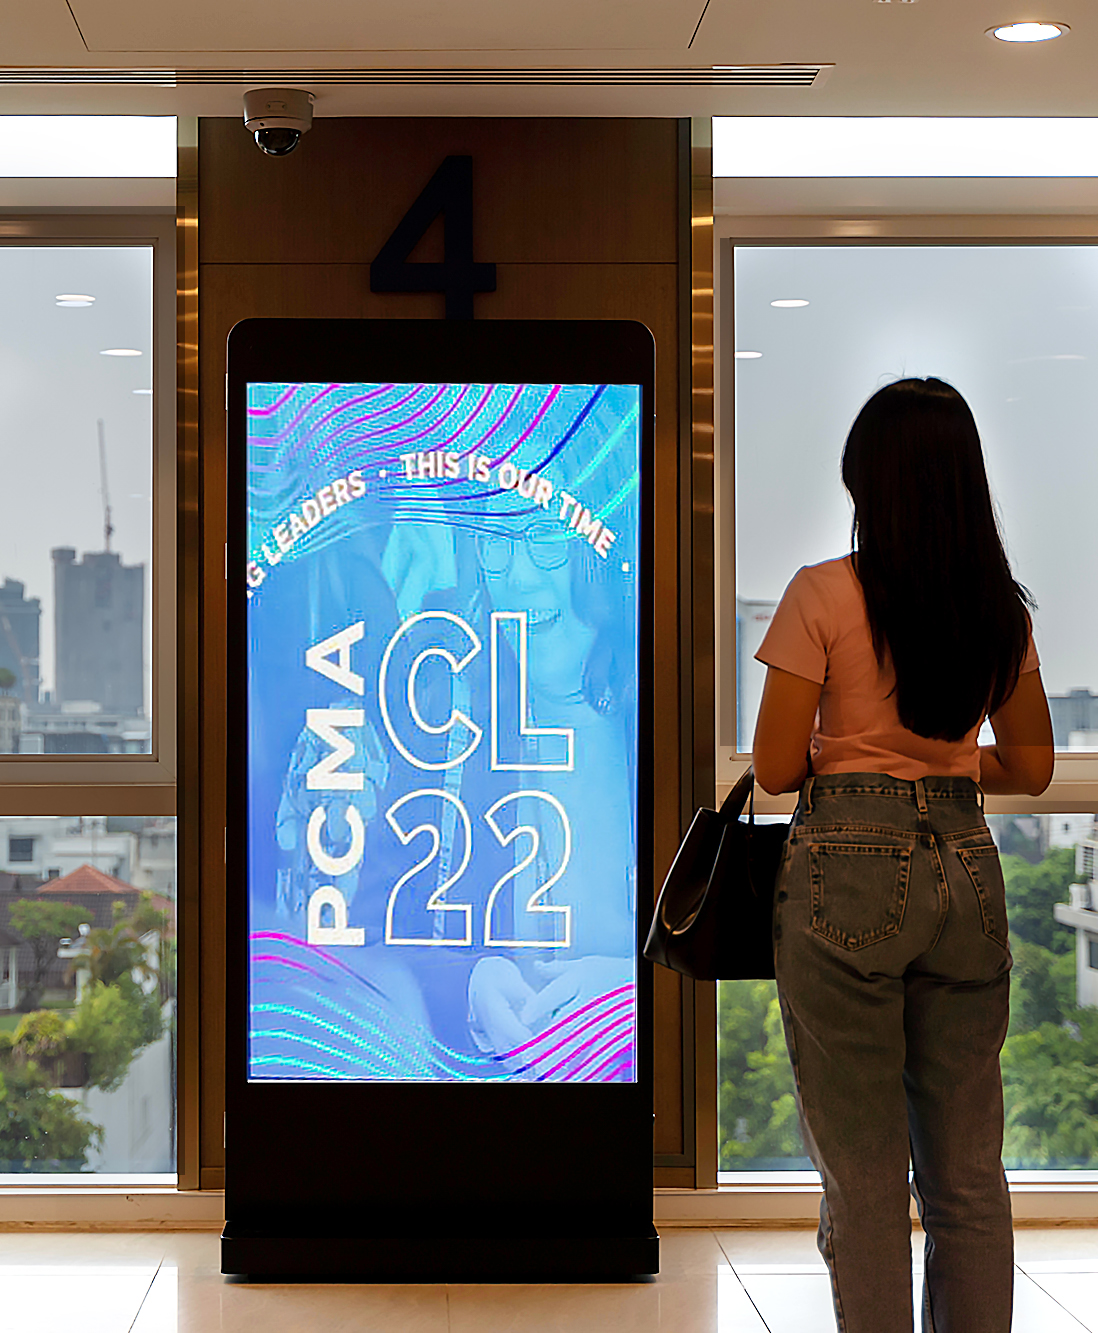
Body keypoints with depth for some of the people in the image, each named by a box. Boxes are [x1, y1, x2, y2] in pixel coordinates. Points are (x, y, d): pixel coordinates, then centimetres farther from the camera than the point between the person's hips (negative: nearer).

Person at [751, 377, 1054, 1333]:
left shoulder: (825, 595, -8)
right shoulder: (1002, 607, 6)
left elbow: (776, 768, -8)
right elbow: (1031, 767, 14)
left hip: (850, 871, -4)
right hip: (966, 868, 5)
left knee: (864, 1173, 4)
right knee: (969, 1174, 12)